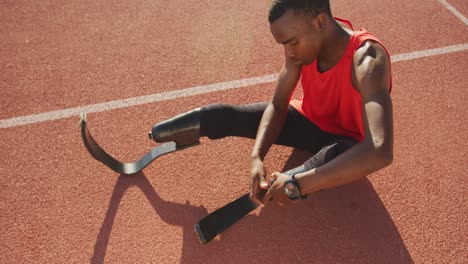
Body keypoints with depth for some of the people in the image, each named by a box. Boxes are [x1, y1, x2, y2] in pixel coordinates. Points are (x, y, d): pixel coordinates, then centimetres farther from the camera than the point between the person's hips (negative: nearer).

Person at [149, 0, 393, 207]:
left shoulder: (366, 60, -38)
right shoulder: (302, 39, -19)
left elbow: (380, 151, -52)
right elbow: (277, 106, -14)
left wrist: (298, 185, -55)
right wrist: (256, 156, -32)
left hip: (347, 141, -4)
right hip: (310, 120, 4)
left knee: (339, 154, -44)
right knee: (224, 115, -11)